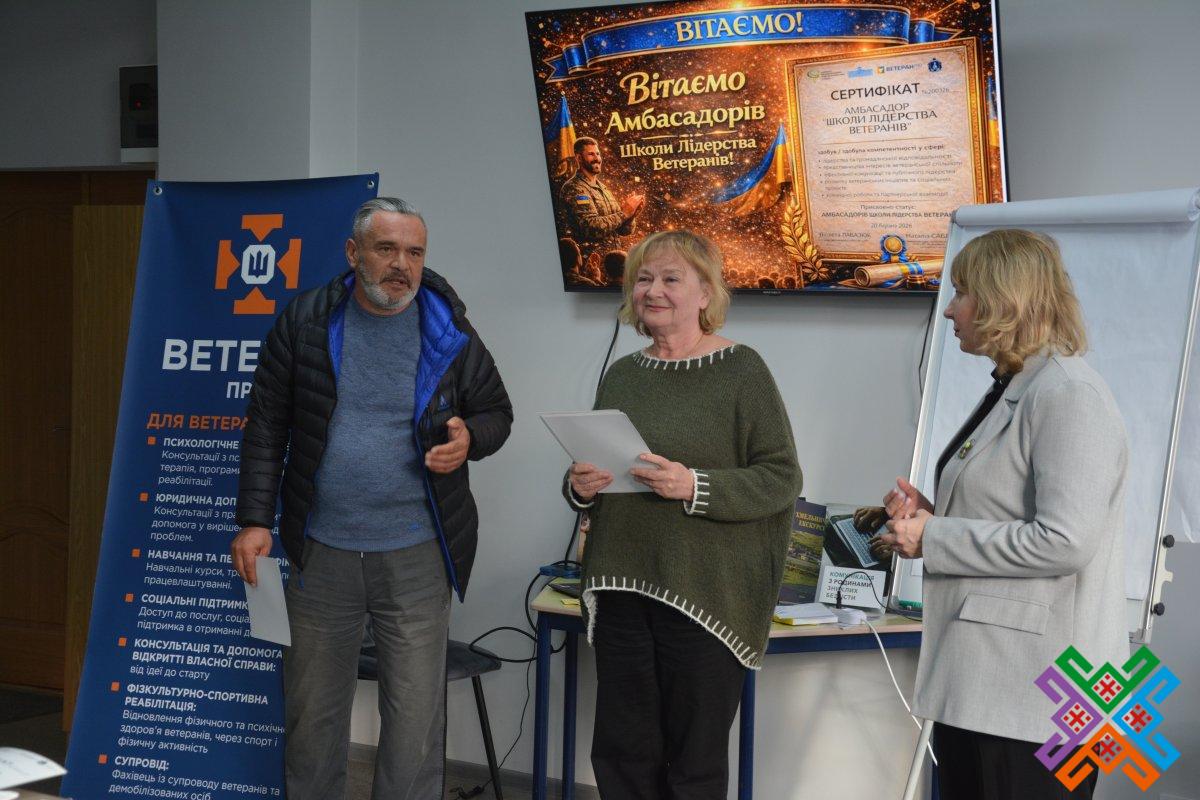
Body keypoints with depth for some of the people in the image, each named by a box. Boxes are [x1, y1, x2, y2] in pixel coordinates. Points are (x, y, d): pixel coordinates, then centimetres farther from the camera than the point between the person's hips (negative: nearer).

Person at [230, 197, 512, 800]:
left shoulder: (448, 331, 0)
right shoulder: (306, 321, -1)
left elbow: (496, 411, 11)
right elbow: (267, 426, 2)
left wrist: (470, 438, -12)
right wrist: (254, 520, -4)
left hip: (415, 554, 0)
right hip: (321, 550, 1)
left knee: (415, 715, 1)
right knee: (312, 710, 13)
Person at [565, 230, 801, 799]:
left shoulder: (740, 370, -5)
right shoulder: (622, 376, 12)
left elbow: (780, 478, -8)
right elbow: (592, 471, 22)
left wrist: (694, 487, -22)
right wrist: (579, 488, -2)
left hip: (706, 595, -5)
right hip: (622, 590, 5)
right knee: (621, 754, 8)